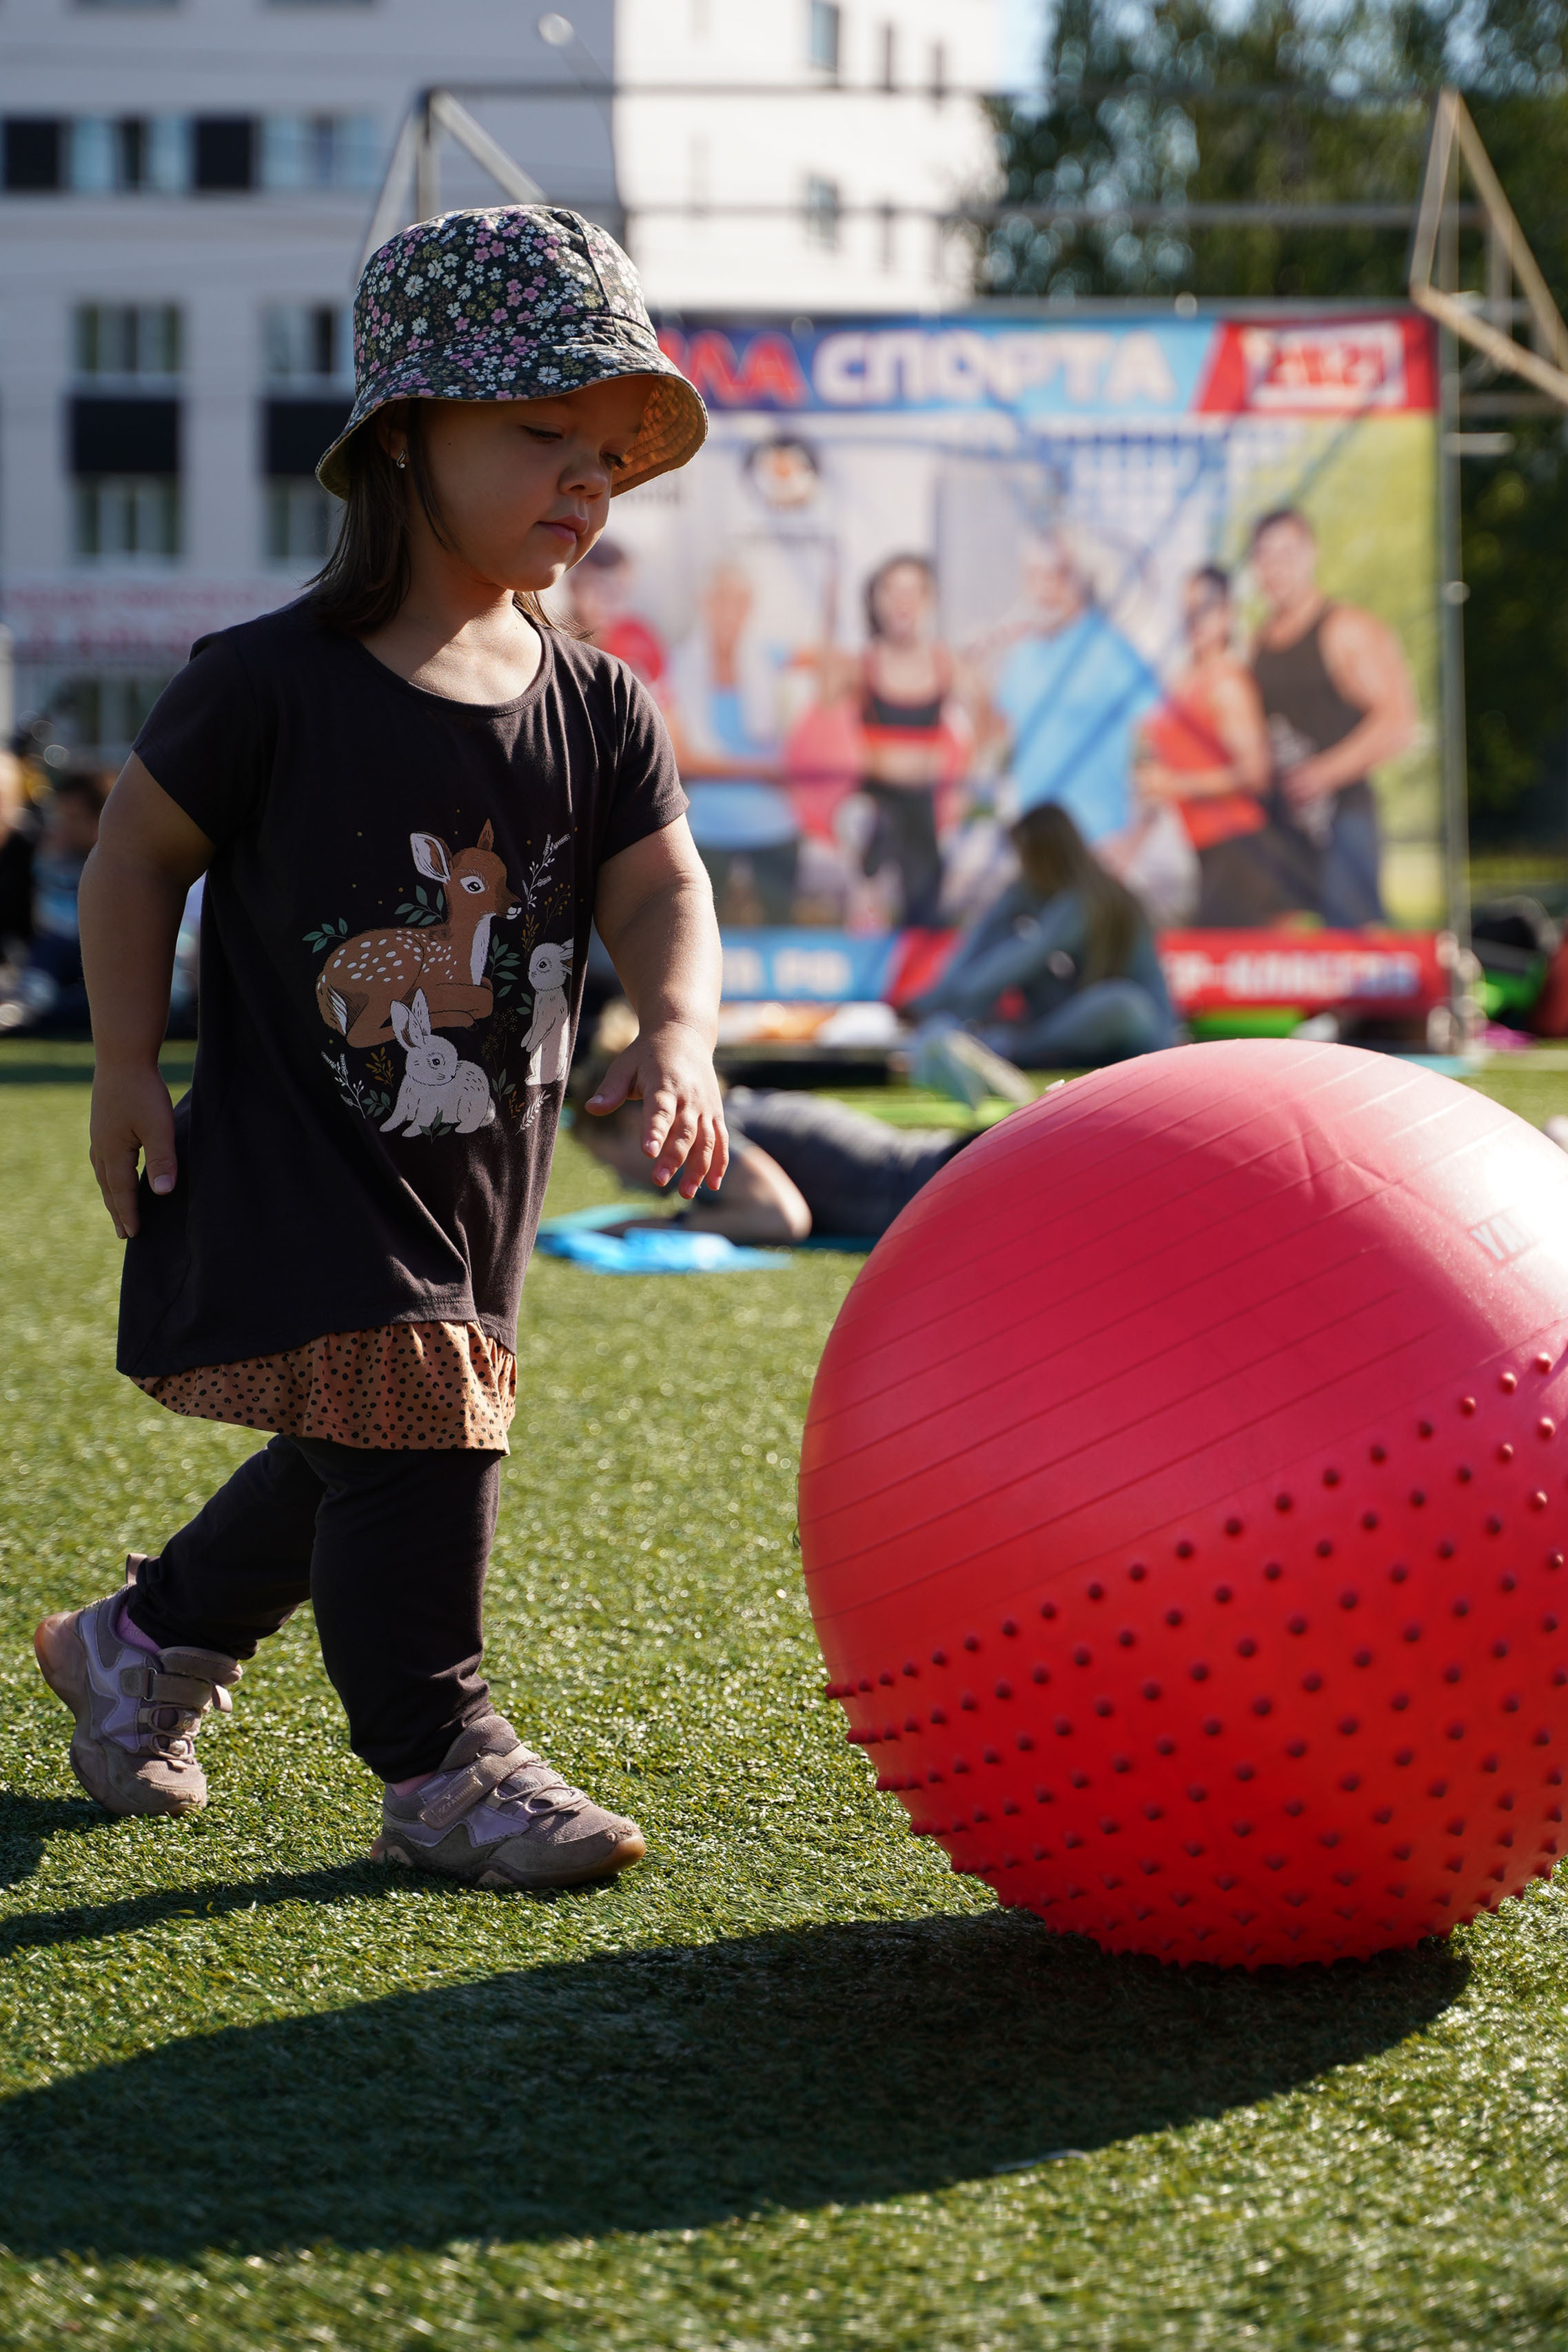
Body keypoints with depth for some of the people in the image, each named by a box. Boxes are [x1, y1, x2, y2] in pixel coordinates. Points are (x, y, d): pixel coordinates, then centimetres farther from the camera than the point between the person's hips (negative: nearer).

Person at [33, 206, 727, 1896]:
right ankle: (439, 1766, -1)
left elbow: (662, 889, -6)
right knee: (407, 1431, -14)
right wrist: (128, 1071, -6)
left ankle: (139, 1646, 38)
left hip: (478, 1173, 6)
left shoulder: (595, 709, 0)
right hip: (293, 1155, -6)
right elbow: (138, 849, -3)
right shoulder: (271, 684, -14)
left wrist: (675, 1041, -26)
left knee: (360, 1456, 15)